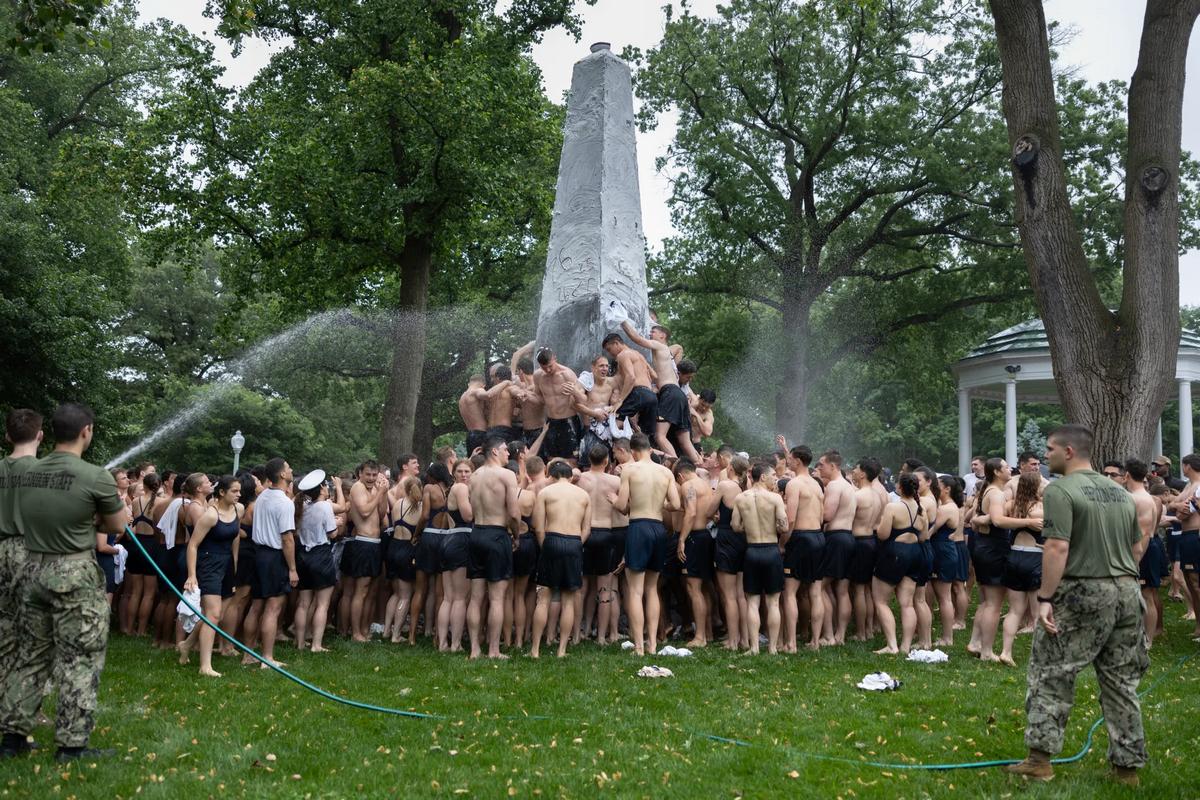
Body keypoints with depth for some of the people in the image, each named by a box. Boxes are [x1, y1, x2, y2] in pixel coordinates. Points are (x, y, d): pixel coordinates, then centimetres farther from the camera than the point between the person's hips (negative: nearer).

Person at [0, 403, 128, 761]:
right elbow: (117, 526, -1)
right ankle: (72, 743, 6)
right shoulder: (97, 477, -15)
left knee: (31, 655, 17)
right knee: (79, 662, 2)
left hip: (34, 570, 6)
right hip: (76, 576, -6)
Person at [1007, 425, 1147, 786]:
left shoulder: (1061, 490, -10)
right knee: (1122, 682, 12)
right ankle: (1127, 766, 18)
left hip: (1082, 593, -7)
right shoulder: (1121, 493, 15)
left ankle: (1040, 759, 1)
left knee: (1050, 675, 2)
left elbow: (1057, 548, -18)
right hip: (1126, 593, 7)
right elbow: (1135, 548, 18)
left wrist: (1045, 598, -17)